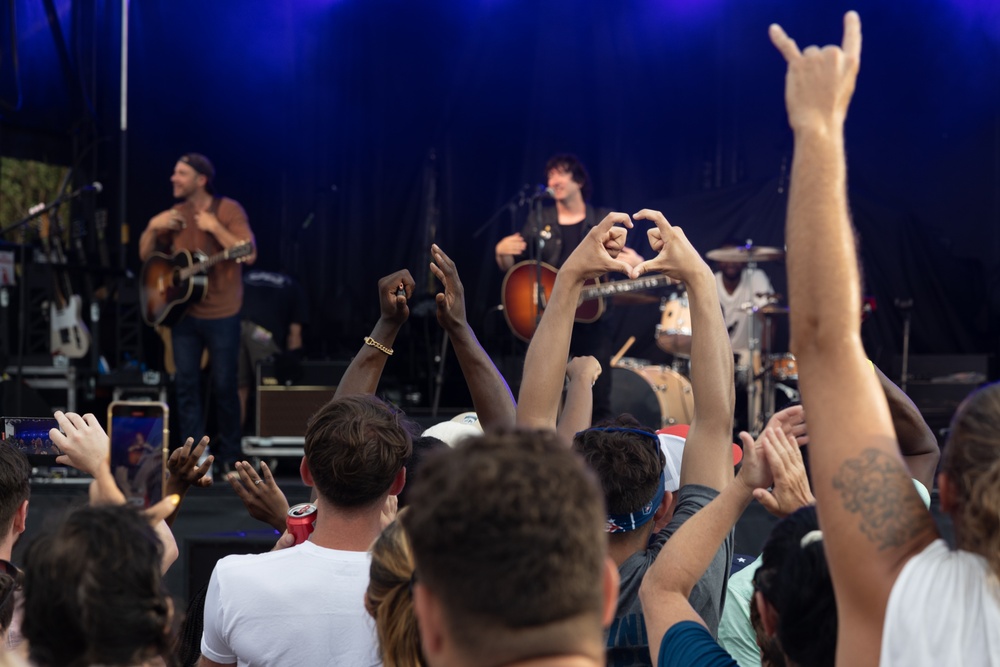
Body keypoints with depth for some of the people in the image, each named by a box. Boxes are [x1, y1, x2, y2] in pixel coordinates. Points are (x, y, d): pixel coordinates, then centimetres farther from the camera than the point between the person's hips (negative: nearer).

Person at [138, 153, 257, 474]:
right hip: (183, 311, 5)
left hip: (221, 315, -5)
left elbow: (249, 255, -20)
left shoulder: (228, 210, -9)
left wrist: (214, 227, -25)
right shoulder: (176, 214, 7)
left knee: (224, 386, 3)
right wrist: (153, 226, -7)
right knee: (186, 384, 3)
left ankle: (228, 456, 17)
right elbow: (146, 255, 11)